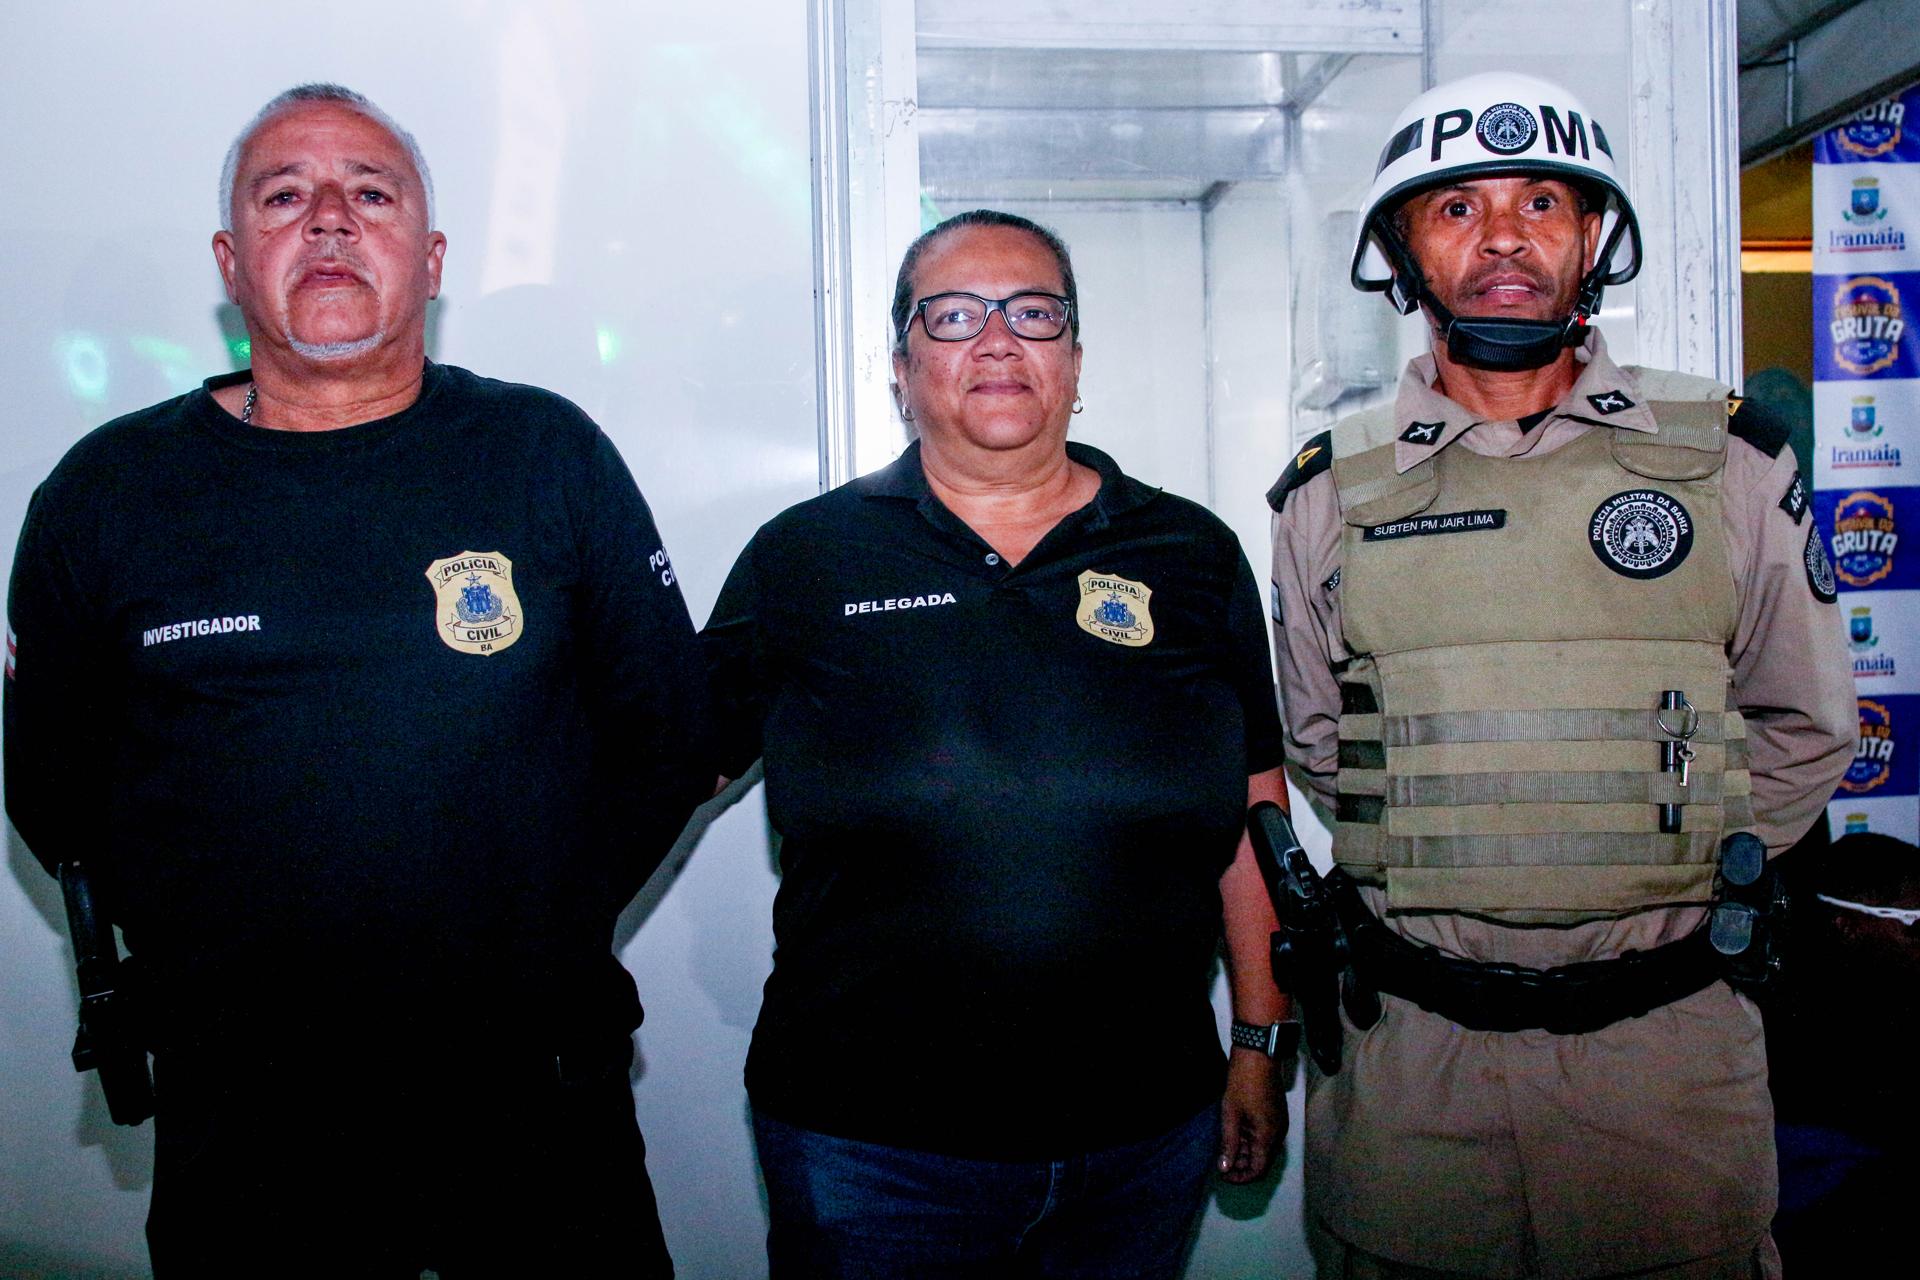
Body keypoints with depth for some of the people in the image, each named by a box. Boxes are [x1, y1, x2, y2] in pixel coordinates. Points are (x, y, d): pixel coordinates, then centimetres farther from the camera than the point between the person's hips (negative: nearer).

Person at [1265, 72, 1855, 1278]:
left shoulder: (1727, 459, 1)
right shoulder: (1333, 492, 2)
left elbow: (1805, 725, 9)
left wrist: (1669, 867, 3)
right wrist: (1450, 876, 6)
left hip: (1669, 1042, 0)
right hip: (1407, 1049, 0)